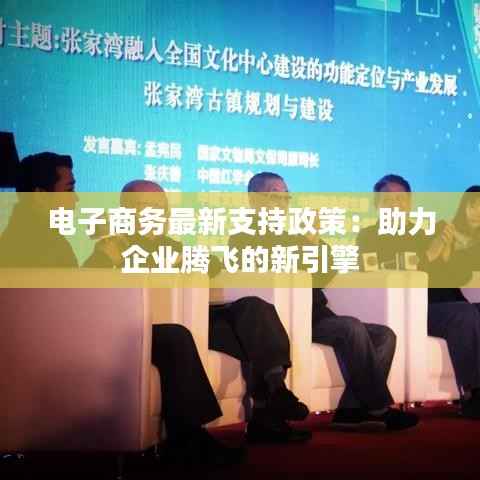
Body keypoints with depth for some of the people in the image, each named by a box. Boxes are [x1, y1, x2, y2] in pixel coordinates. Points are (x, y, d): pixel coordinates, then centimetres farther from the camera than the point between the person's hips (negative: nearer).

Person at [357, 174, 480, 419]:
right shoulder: (369, 236, 9)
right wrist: (427, 257, -14)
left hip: (441, 303, 5)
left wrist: (446, 253, -4)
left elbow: (457, 277, 15)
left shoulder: (420, 235, 24)